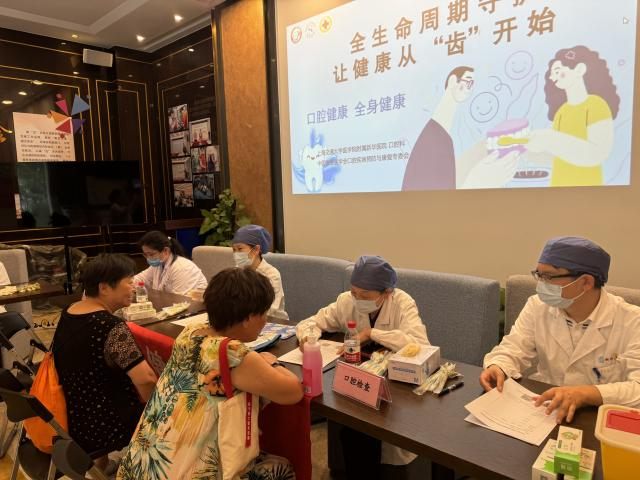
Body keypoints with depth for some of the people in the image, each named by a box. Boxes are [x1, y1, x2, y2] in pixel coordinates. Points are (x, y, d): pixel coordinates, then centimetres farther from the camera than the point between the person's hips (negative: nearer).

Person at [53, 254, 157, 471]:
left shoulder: (68, 312, -1)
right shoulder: (111, 327, -28)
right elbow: (146, 380, -33)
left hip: (68, 417, 8)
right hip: (97, 426, -8)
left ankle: (101, 462, 32)